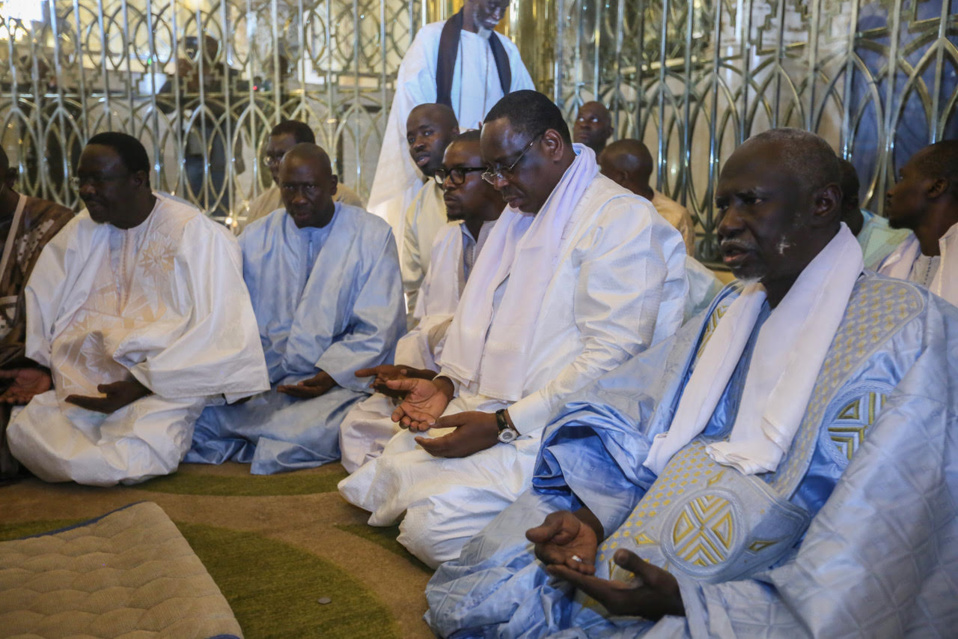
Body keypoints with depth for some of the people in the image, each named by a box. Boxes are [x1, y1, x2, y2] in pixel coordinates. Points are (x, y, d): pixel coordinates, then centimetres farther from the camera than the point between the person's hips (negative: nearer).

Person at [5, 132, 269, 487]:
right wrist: (40, 365, -3)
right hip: (77, 383, 5)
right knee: (23, 435, -20)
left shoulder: (195, 234, -6)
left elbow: (215, 333, -12)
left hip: (161, 386, -4)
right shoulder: (81, 231, 13)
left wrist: (140, 386, -17)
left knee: (138, 460, -29)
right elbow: (41, 305, 15)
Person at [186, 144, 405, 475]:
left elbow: (378, 331, 0)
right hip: (260, 382, 3)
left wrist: (331, 374, -15)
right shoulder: (255, 238, 13)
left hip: (336, 382, -3)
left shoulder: (372, 236, 3)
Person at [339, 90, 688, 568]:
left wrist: (502, 424, -20)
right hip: (488, 407, 9)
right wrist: (447, 384, 5)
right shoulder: (521, 216, 20)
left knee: (433, 525, -22)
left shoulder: (622, 219, -10)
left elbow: (611, 359, -18)